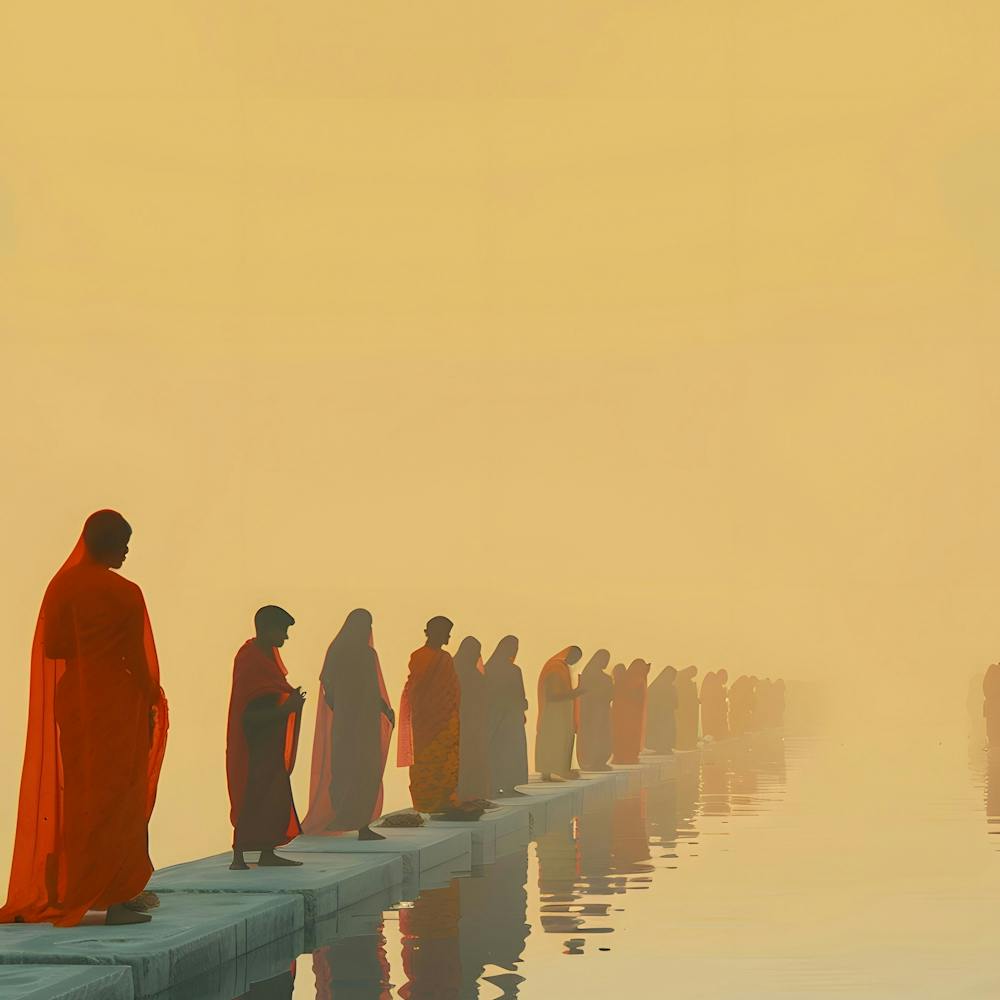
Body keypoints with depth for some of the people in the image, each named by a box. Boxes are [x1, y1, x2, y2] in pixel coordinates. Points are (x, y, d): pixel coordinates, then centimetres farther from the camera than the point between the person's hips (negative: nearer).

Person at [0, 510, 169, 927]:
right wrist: (151, 704, 1)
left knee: (76, 795, 13)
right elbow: (137, 659, -10)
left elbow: (49, 647, 4)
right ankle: (116, 896, -1)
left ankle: (74, 894, 16)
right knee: (120, 797, 0)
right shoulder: (125, 594, -13)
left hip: (72, 704, 6)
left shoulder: (60, 587, 2)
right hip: (118, 704, -6)